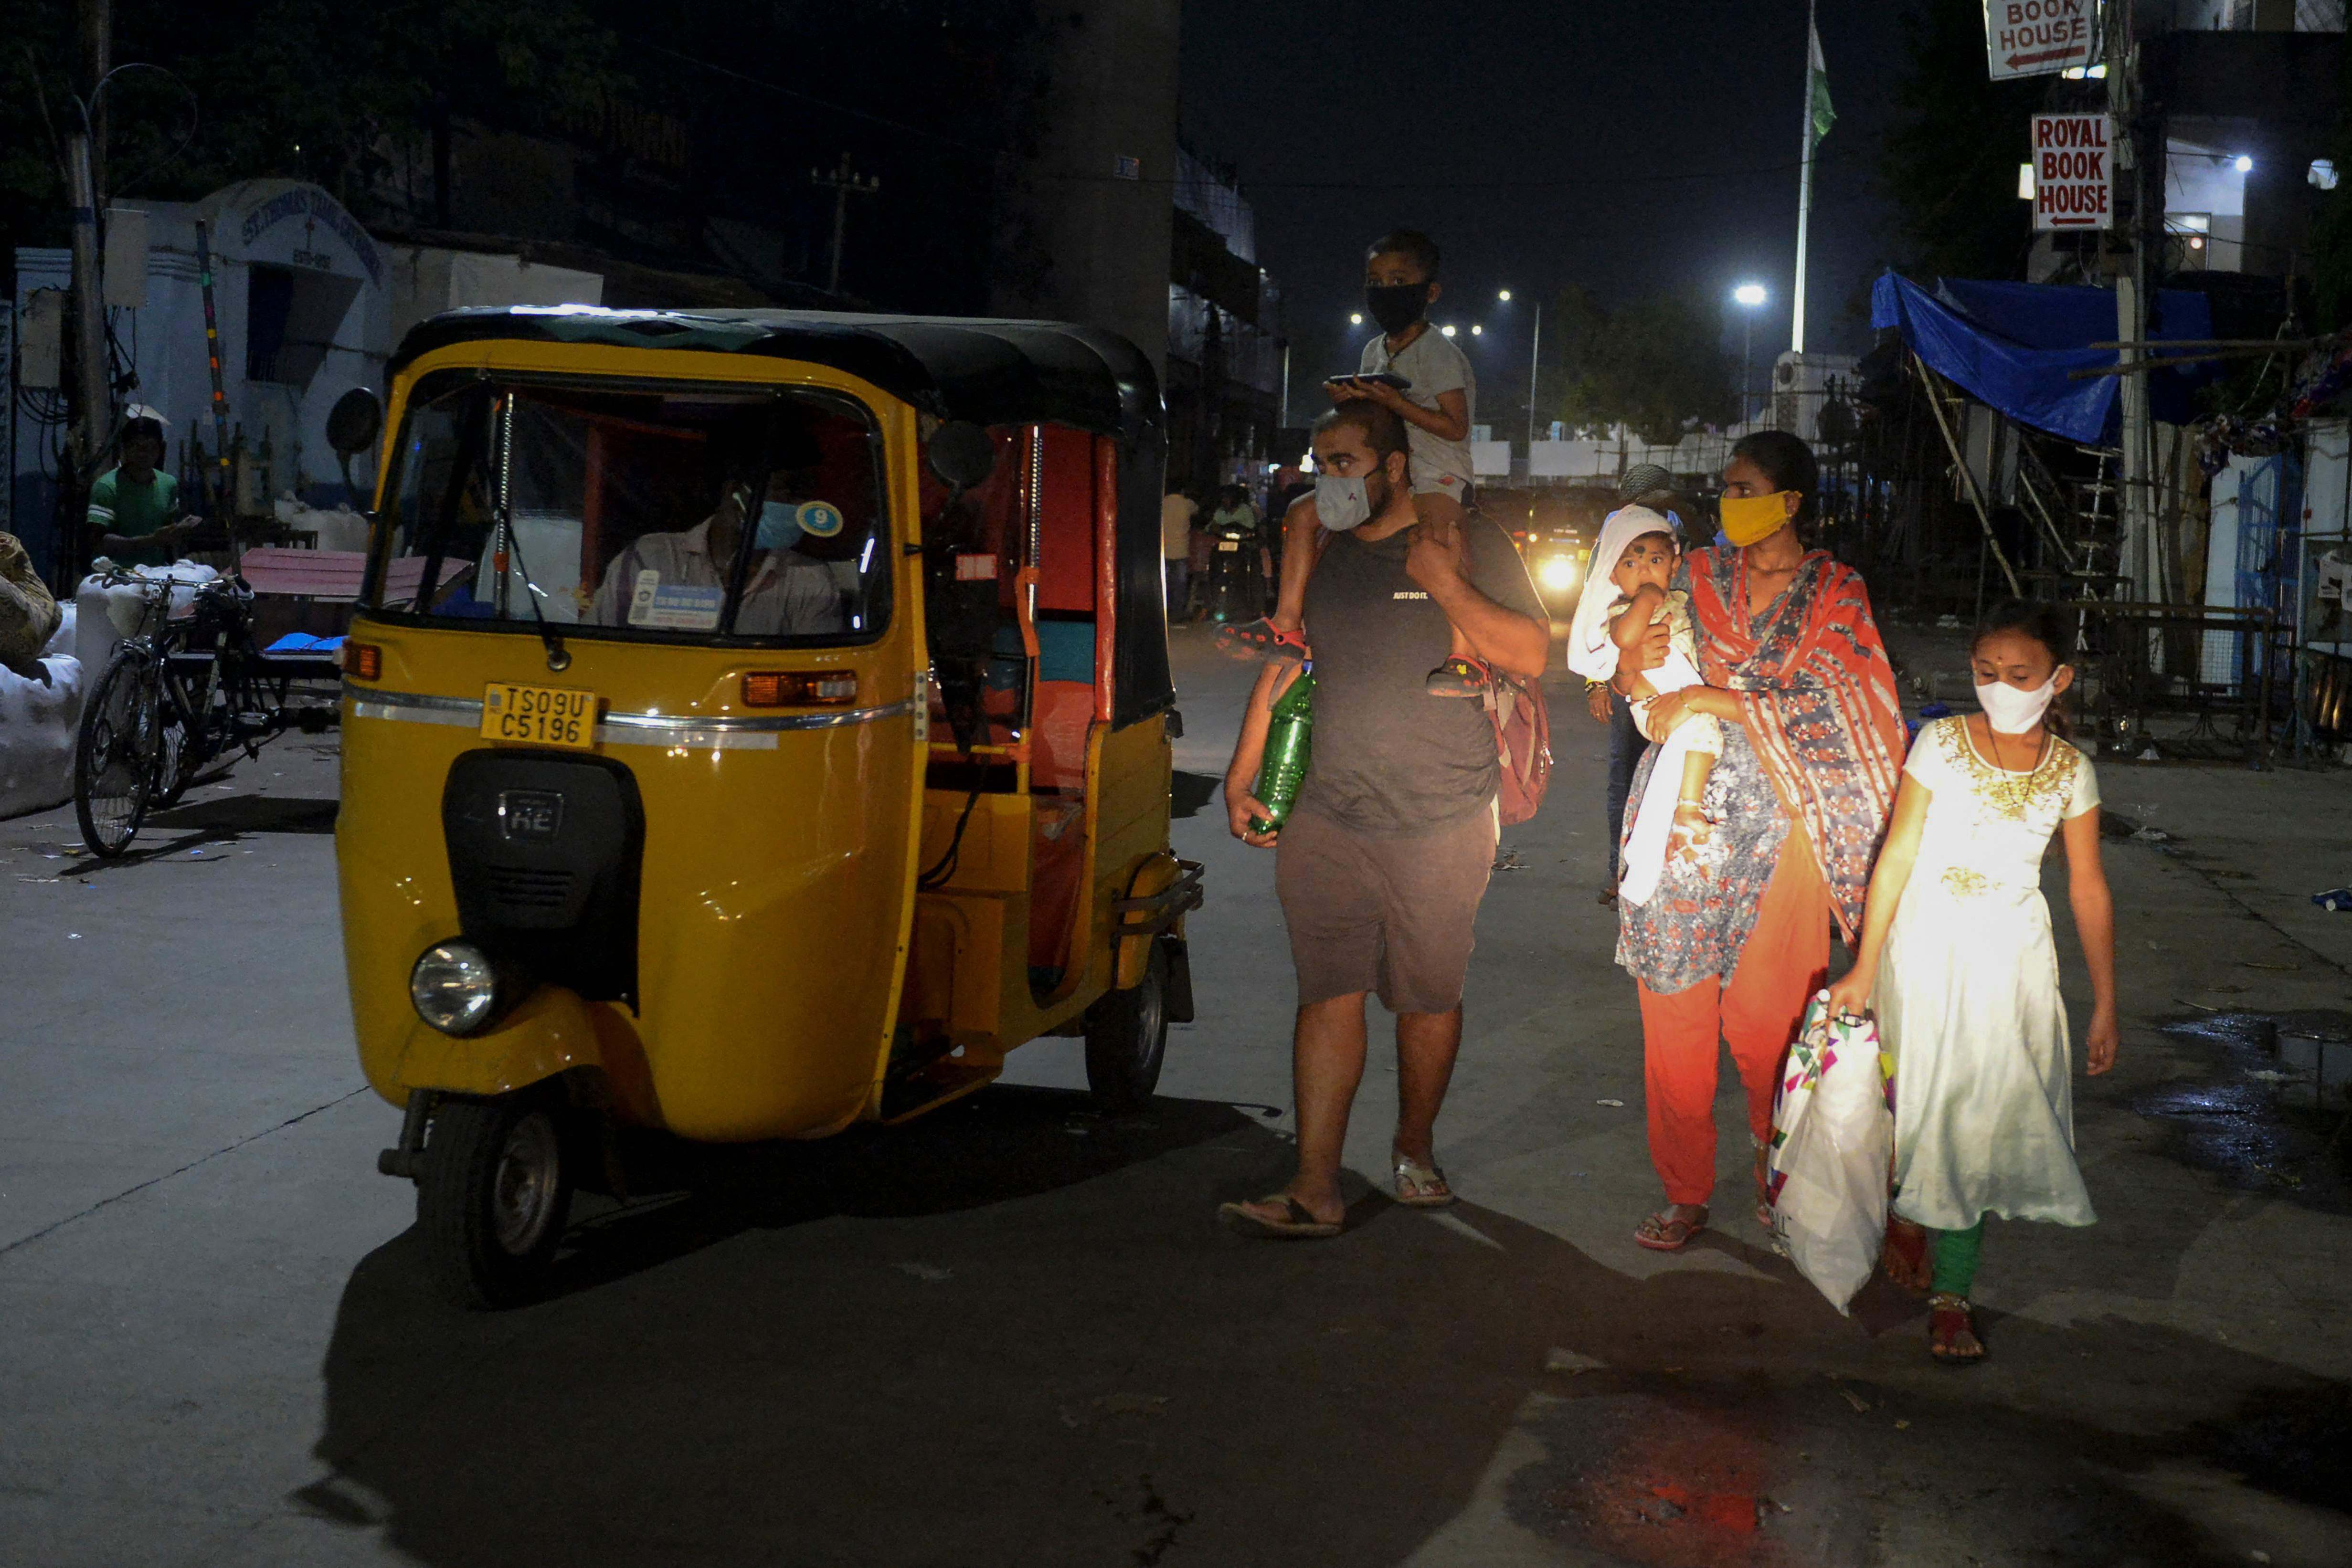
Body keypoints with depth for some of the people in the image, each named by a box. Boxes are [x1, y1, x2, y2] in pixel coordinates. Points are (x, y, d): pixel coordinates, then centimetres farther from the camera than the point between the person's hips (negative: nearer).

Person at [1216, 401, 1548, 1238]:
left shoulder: (1469, 544, 1)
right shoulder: (1319, 555, 12)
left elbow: (1529, 653, -4)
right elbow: (1281, 669, 18)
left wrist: (1446, 586, -13)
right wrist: (1241, 779, 13)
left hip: (1440, 823, -2)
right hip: (1326, 821, 3)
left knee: (1429, 999, 7)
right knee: (1329, 996, -3)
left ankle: (1415, 1150, 28)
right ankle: (1315, 1189, -3)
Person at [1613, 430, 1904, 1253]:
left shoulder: (1836, 594, 4)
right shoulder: (1698, 575, 13)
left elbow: (1828, 709, -9)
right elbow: (1640, 687, 15)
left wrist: (1716, 701, -15)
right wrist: (1632, 665, -9)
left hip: (1779, 822, -3)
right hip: (1683, 811, 3)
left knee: (1767, 1016, -5)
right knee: (1673, 1008, 0)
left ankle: (1780, 1170, 18)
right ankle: (1685, 1191, 11)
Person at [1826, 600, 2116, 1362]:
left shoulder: (2071, 770, -3)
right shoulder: (1941, 743, -8)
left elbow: (2089, 890, 3)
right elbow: (1898, 853, -6)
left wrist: (2104, 1005, 5)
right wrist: (1864, 968, -6)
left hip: (2011, 955, 1)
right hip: (1926, 942, -1)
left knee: (1986, 1112, 0)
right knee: (1922, 1094, 7)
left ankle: (1951, 1291, 7)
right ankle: (1908, 1207, 38)